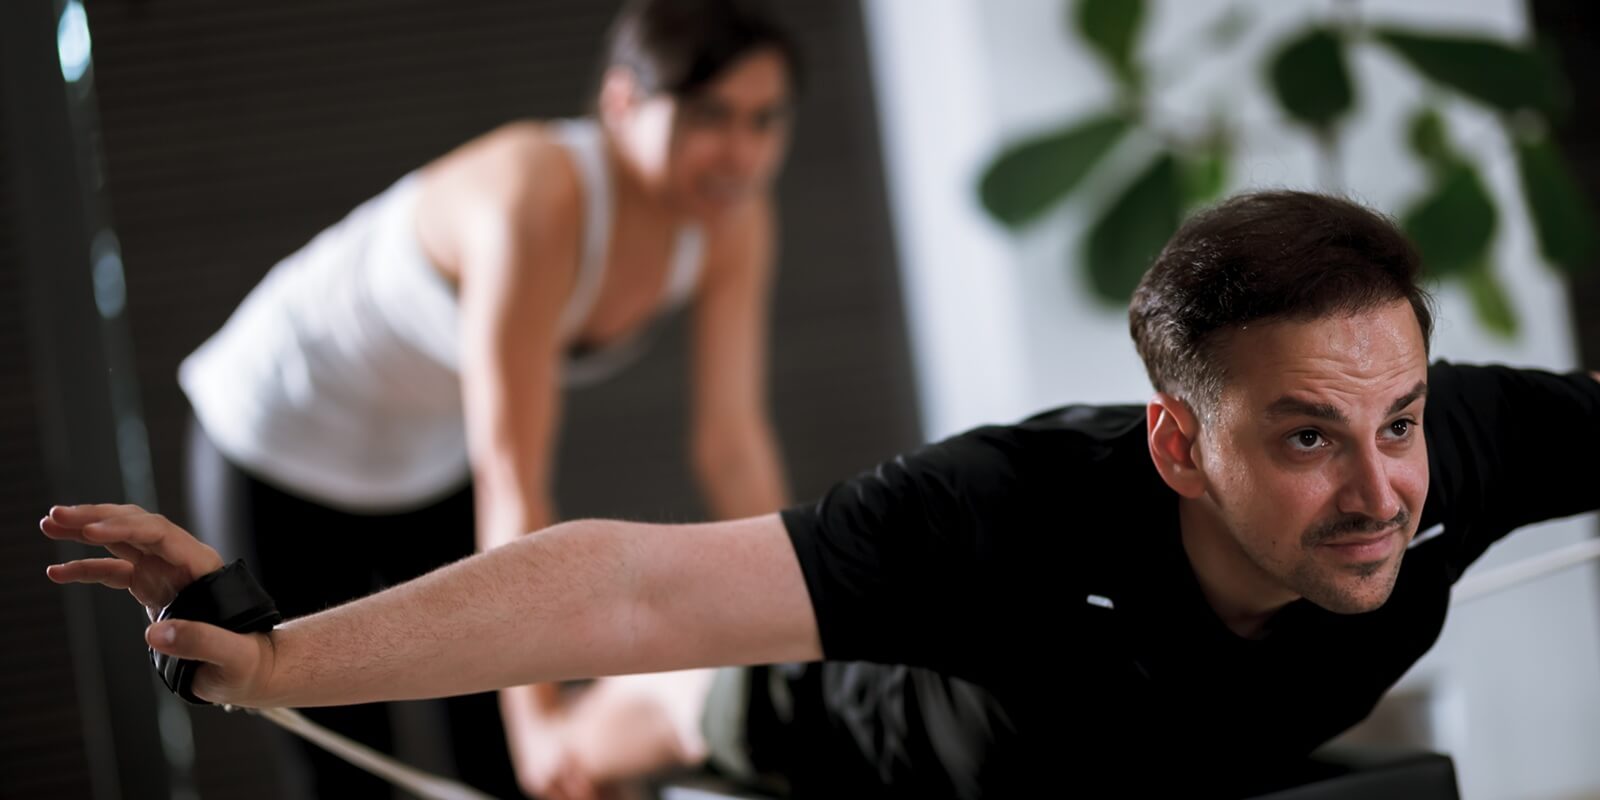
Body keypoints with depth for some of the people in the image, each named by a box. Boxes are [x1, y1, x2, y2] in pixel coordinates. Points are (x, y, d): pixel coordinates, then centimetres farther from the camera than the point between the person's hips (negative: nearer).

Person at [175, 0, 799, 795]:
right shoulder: (537, 199, -37)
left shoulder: (733, 217, -17)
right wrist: (538, 711, -44)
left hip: (436, 461, 6)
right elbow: (511, 478, -40)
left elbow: (733, 443, -12)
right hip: (279, 455, -6)